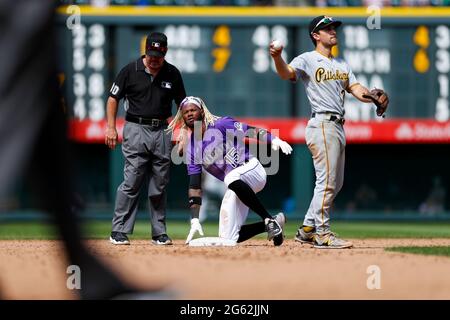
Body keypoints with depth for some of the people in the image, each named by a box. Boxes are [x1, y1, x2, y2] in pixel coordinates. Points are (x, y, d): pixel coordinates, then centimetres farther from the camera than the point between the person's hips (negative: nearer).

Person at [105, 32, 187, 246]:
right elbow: (113, 99, 4)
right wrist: (111, 128, -4)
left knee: (159, 186, 6)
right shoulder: (130, 70, -2)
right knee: (131, 183, -9)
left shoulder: (172, 74, 6)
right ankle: (119, 232, -6)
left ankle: (159, 233, 13)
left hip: (162, 132, 3)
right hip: (136, 130, -3)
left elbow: (183, 104, 13)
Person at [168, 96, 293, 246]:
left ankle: (269, 220, -27)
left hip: (252, 169, -6)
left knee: (232, 178, -41)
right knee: (228, 239, -3)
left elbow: (252, 131, -19)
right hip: (235, 186, 6)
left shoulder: (220, 125, -10)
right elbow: (195, 186, 2)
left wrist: (274, 140, -39)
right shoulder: (190, 147, 4)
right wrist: (195, 220, -7)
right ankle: (272, 226, 16)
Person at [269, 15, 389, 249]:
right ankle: (322, 233, -8)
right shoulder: (308, 60, -2)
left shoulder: (341, 65, 21)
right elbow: (286, 73, -20)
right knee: (327, 180, -12)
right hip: (322, 124, -9)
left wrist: (374, 97, -10)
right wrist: (277, 57, -42)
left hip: (338, 127, 9)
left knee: (335, 184, 12)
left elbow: (356, 89, 12)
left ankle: (307, 230, 19)